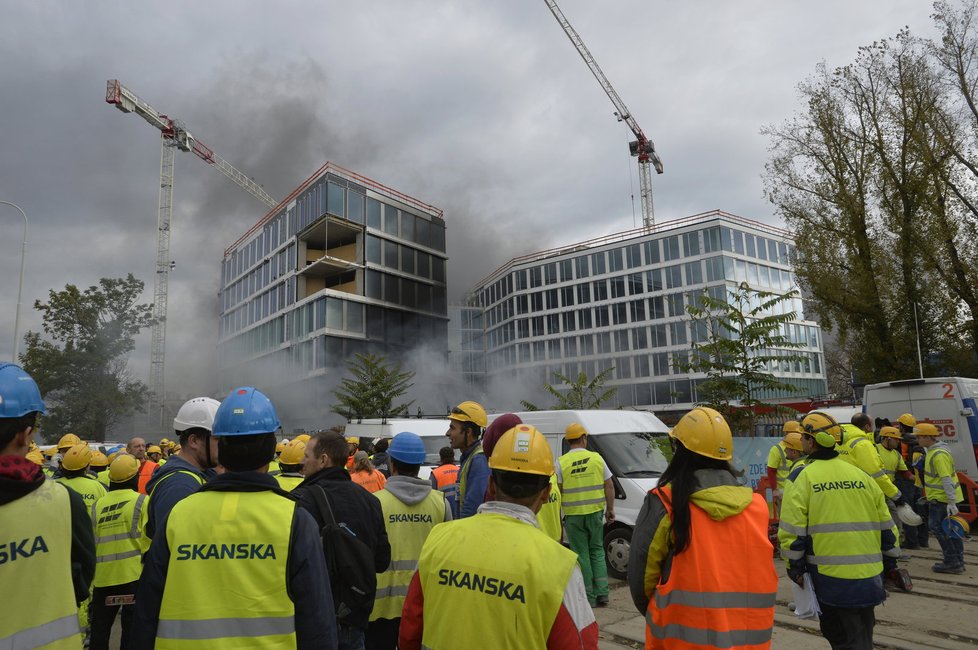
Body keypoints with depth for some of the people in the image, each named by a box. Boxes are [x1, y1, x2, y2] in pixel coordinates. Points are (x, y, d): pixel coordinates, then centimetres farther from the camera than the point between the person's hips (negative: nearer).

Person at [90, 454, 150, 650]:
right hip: (133, 574, -4)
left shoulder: (97, 505, 4)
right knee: (132, 627, 6)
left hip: (103, 575, 4)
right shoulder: (141, 501, -8)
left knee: (100, 628, 18)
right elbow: (148, 541, -12)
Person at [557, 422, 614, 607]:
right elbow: (609, 486, 3)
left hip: (573, 515, -2)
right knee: (597, 551, 17)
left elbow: (556, 490, -4)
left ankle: (589, 597, 13)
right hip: (595, 512, 2)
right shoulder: (597, 458, 0)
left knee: (581, 555, 8)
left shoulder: (561, 462, -5)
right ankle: (602, 594, 15)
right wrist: (610, 509, 14)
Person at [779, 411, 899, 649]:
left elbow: (791, 529, -13)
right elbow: (885, 525, 10)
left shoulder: (803, 477, -8)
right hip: (868, 576, 5)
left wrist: (794, 566, -2)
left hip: (829, 575, -4)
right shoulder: (861, 475, 5)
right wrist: (890, 562, 21)